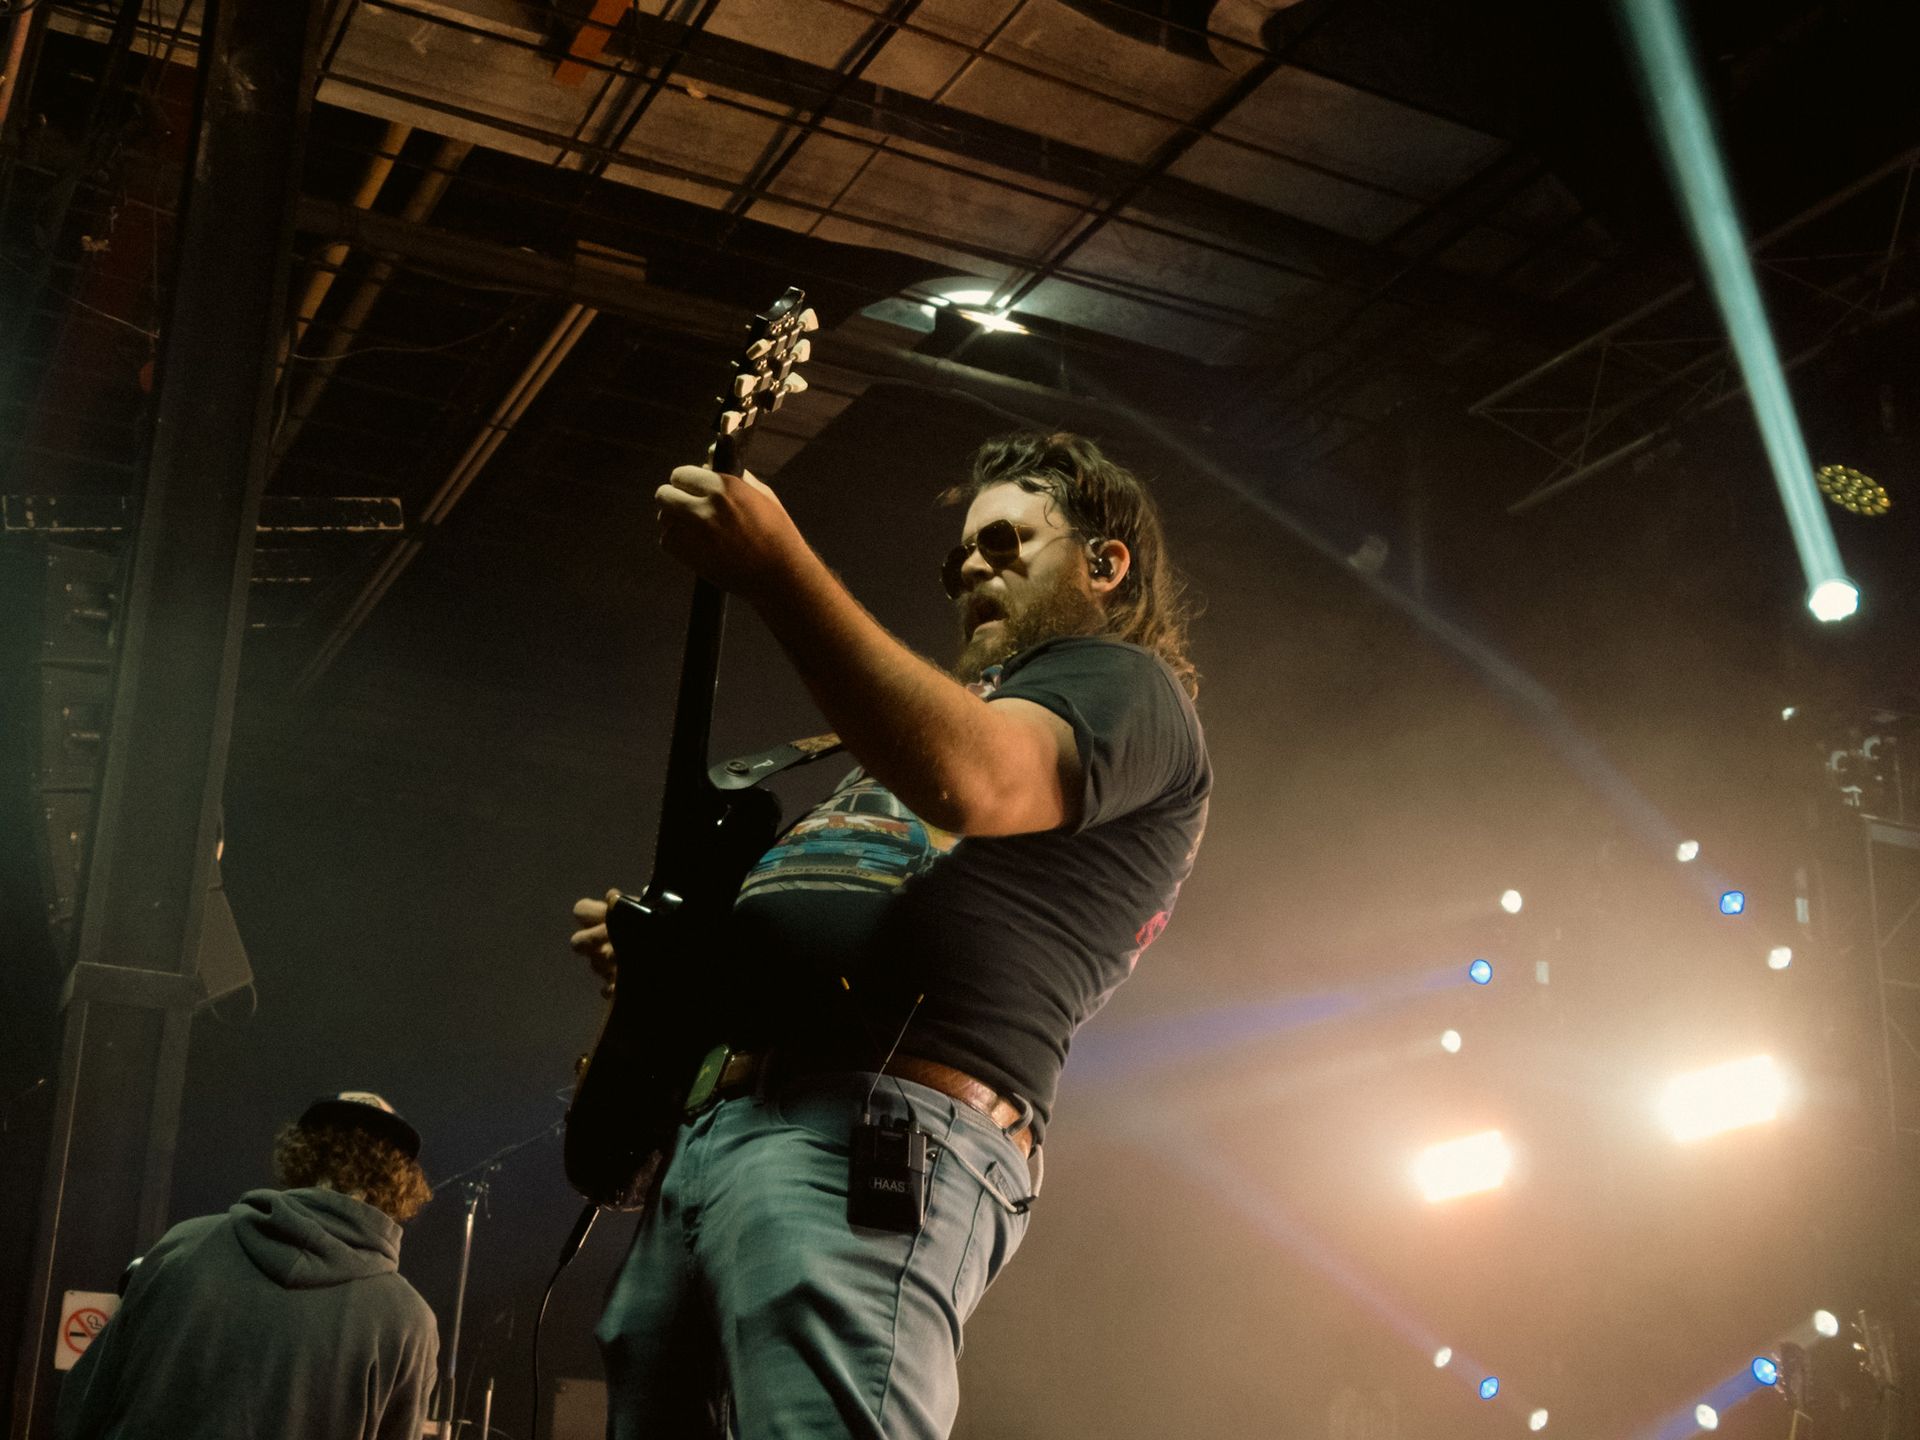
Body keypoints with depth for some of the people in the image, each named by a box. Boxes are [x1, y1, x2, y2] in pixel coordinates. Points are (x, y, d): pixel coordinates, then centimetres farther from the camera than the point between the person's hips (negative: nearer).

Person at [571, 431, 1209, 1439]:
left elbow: (970, 782, -20)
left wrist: (774, 567, -17)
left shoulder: (1124, 690, 5)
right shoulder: (958, 702, 35)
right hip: (709, 1127, 10)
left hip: (870, 1139, -10)